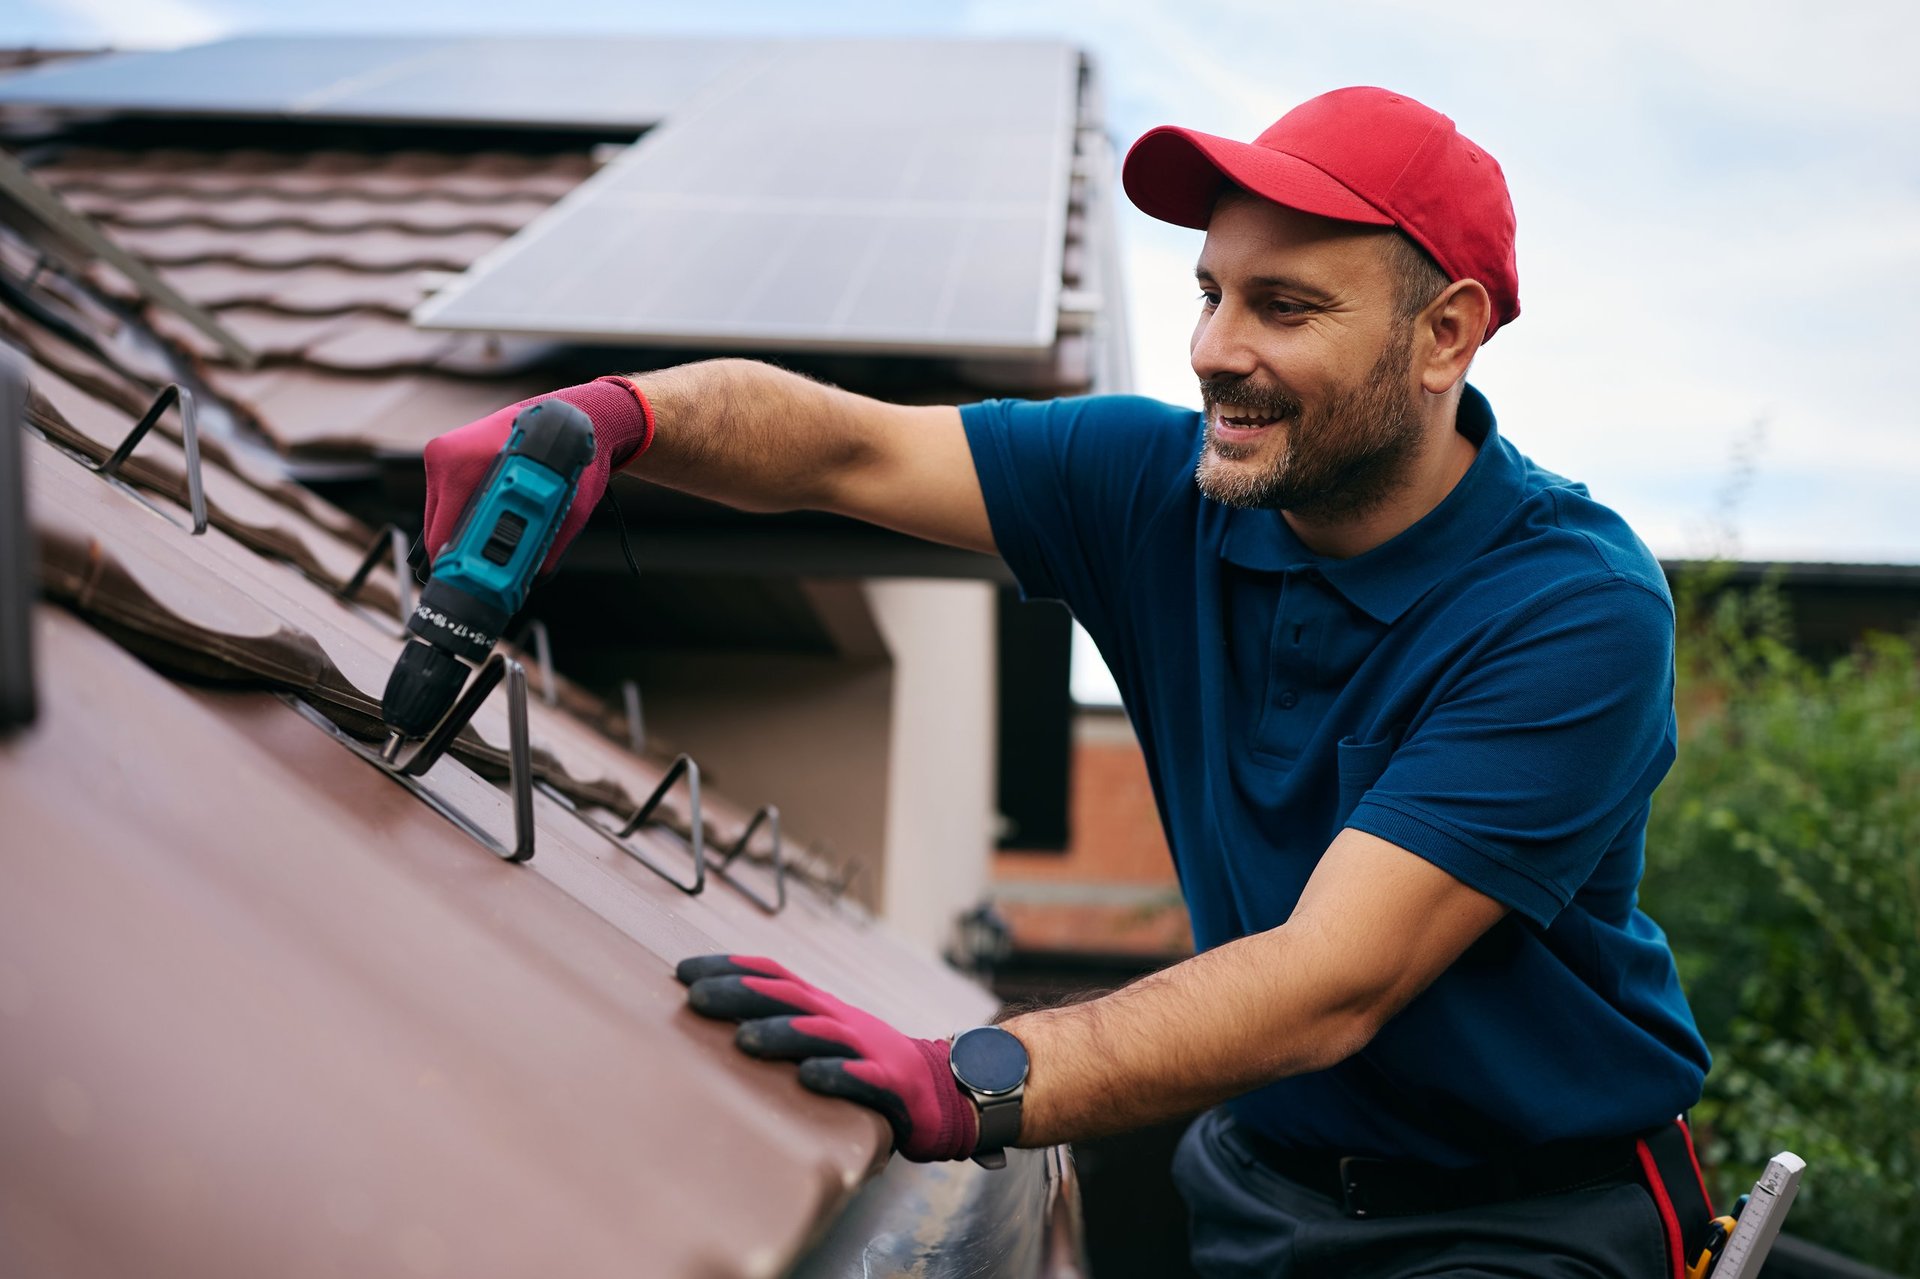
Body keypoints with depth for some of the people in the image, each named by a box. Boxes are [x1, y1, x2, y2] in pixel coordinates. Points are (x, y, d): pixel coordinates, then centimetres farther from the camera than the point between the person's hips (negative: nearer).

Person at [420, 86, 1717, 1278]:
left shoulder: (1576, 612, -23)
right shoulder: (1170, 484, -5)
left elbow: (1333, 982, -31)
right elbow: (846, 448, -6)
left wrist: (975, 1084, -44)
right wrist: (613, 412, -28)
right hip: (1265, 1172, 5)